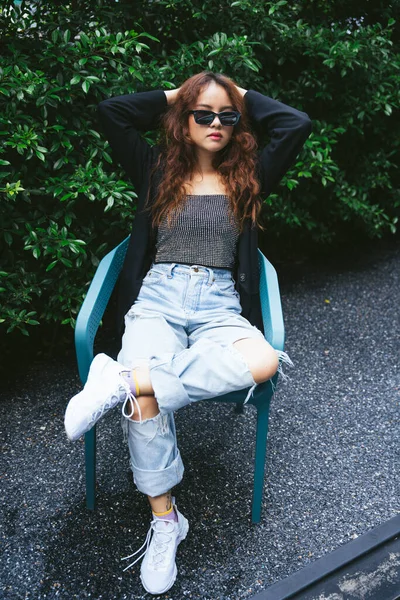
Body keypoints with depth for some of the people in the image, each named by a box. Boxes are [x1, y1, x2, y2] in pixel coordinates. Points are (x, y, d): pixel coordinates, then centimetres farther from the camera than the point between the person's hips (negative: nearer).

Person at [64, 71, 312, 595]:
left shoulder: (248, 179, 19)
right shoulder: (157, 171, 17)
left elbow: (297, 124, 10)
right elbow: (111, 111, 10)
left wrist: (242, 97, 21)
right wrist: (173, 96, 19)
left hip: (220, 305, 1)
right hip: (157, 298, -1)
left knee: (264, 361, -35)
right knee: (144, 400, -31)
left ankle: (125, 380, -33)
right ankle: (164, 520, -11)